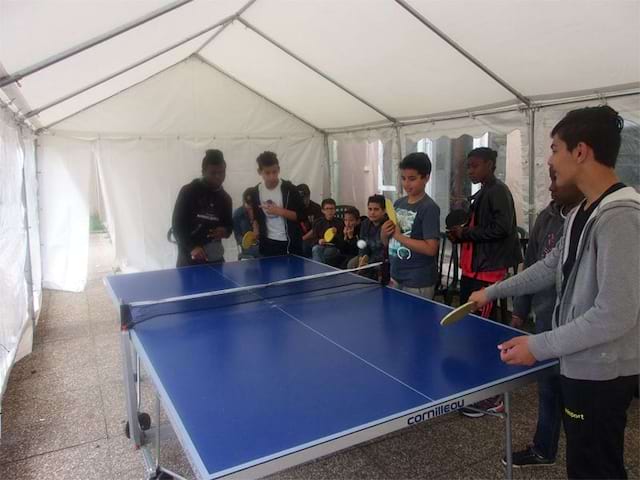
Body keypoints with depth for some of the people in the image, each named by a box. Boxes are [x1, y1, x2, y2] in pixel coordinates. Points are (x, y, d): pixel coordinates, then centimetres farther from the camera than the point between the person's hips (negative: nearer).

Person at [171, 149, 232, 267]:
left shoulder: (225, 197, 10)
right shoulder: (188, 191, -4)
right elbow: (177, 225, -7)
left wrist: (225, 231, -7)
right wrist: (192, 247, -21)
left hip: (215, 258, 4)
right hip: (190, 258, -4)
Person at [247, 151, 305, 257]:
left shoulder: (290, 189, -9)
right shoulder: (255, 192, 1)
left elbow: (301, 215, -11)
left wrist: (280, 211, -22)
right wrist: (256, 232, -1)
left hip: (291, 243, -2)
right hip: (268, 244, 3)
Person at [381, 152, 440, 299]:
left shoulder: (429, 208, -14)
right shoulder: (398, 203, 6)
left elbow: (431, 248, -22)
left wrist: (399, 236, -19)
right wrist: (384, 233, -8)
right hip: (396, 277, 7)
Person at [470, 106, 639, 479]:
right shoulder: (582, 212, 7)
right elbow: (551, 267, 18)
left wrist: (539, 346, -22)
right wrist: (492, 292, 20)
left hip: (601, 372, -9)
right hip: (583, 364, 9)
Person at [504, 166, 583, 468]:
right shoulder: (546, 217, 5)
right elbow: (531, 266, 12)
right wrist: (520, 310, 14)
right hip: (545, 321, 7)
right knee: (548, 390, 21)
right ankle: (543, 450, 39)